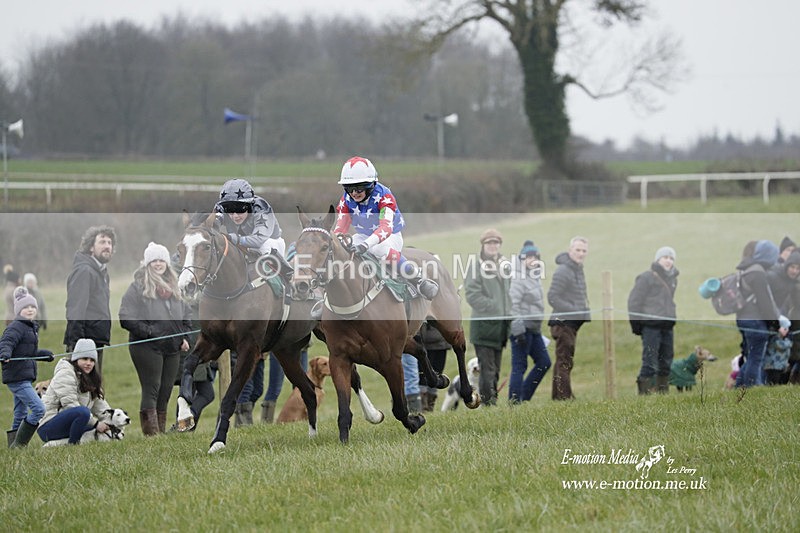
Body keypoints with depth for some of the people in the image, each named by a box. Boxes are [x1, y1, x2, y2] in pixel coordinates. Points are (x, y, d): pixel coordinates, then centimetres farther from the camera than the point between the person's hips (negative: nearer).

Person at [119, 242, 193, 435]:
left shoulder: (173, 287, 17)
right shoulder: (138, 287, -3)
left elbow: (186, 314, 26)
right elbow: (126, 317, -10)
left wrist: (185, 337, 12)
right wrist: (147, 331, -17)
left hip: (172, 348, 6)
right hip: (147, 347, -6)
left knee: (165, 391, 8)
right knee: (151, 390, -9)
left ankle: (161, 432, 13)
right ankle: (151, 433, -11)